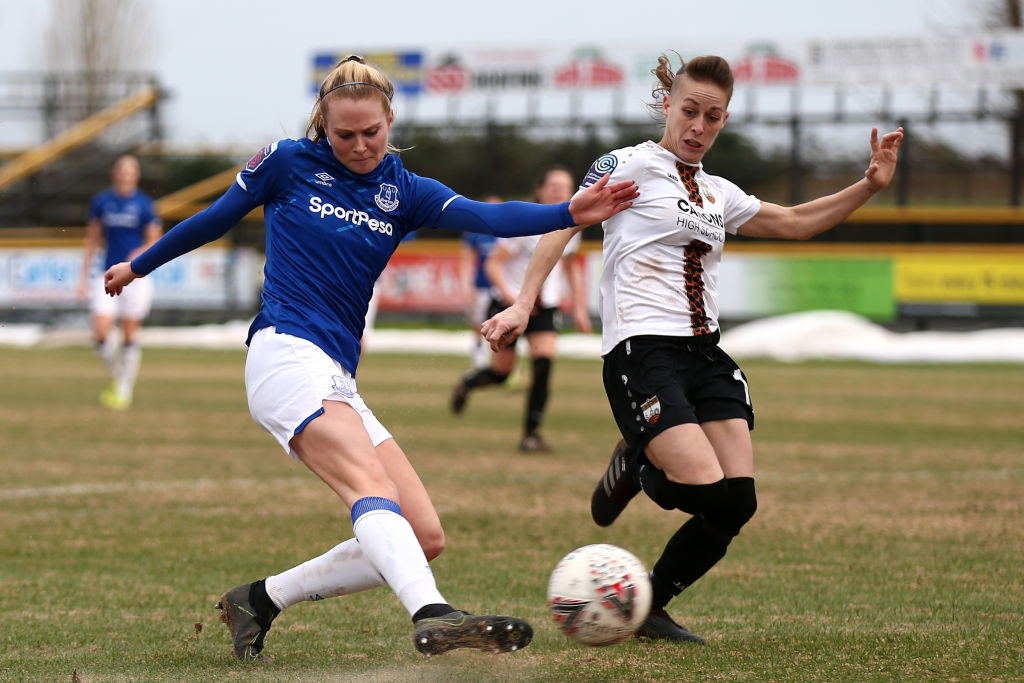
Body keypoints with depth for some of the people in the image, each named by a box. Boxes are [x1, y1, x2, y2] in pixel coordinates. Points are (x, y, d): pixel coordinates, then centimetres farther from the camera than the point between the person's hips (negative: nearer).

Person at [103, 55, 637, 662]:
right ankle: (434, 618, -54)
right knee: (372, 484, -30)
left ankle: (259, 600, 6)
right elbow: (214, 220, 19)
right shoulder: (288, 163, 4)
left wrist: (569, 214, -21)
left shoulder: (405, 192, 12)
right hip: (287, 355, -6)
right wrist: (138, 266, 29)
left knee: (426, 538, -3)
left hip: (338, 382, 6)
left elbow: (486, 217, -5)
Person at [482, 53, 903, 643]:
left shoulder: (718, 193, 20)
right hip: (641, 352, -7)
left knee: (737, 503, -7)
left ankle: (648, 607, 13)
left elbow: (793, 223, 30)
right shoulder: (630, 166, 0)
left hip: (706, 353, 7)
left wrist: (870, 186, 20)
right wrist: (524, 305, -20)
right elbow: (564, 224, -8)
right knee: (704, 488, -23)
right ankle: (631, 468, 12)